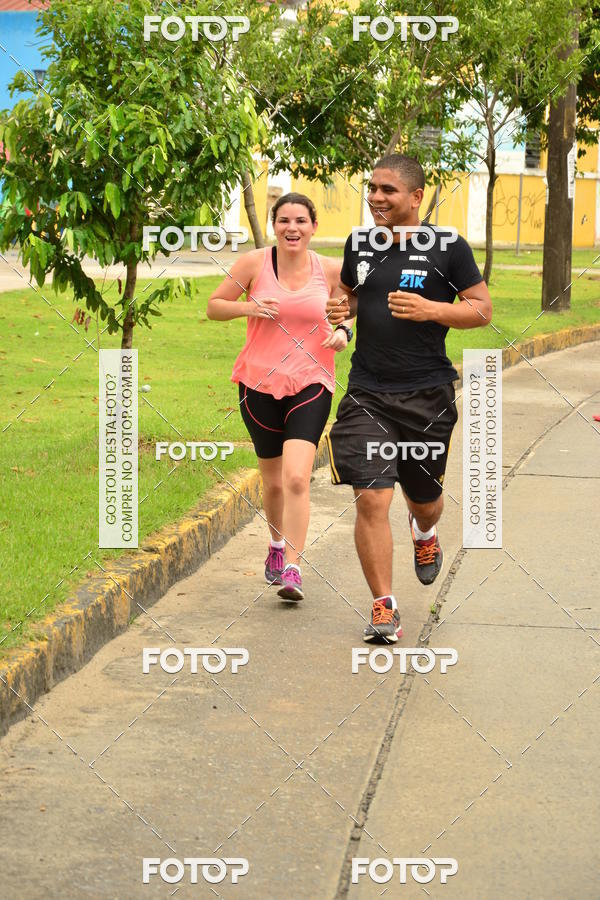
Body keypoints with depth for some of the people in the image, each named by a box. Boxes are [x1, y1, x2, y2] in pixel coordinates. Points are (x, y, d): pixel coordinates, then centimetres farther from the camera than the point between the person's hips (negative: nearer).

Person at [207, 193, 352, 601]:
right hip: (259, 383, 1)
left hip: (310, 385, -1)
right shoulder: (254, 263, -2)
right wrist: (248, 307, -13)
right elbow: (214, 306, 6)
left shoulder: (331, 270, 0)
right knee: (273, 481, 13)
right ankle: (277, 543, 41)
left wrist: (344, 332, -7)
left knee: (296, 477, -18)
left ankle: (292, 568, -12)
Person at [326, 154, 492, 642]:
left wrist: (430, 310, -18)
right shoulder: (359, 245, 7)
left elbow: (483, 310, -3)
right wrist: (340, 310, 1)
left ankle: (425, 532, 54)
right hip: (367, 394, 2)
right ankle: (384, 607, -1)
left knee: (423, 497, 15)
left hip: (427, 395, -2)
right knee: (371, 499, -11)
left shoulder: (448, 248, -5)